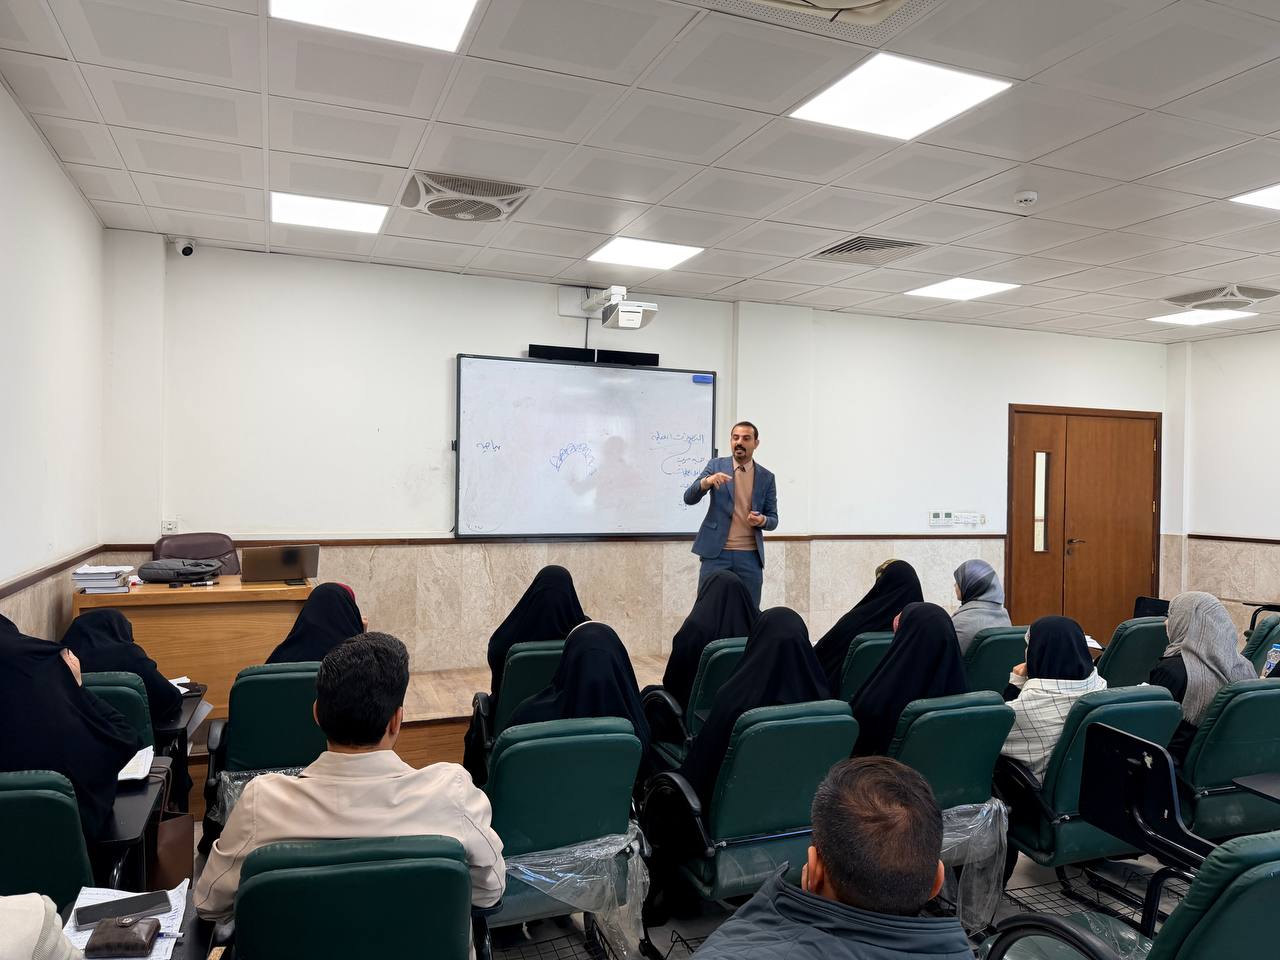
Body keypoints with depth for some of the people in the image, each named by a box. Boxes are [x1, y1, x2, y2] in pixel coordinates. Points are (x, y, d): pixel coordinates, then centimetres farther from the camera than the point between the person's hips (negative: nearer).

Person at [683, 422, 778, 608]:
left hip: (749, 556, 1)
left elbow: (773, 519, 10)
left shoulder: (766, 477, 7)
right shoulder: (716, 465, 4)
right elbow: (689, 498, -3)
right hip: (716, 553, -1)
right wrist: (707, 481, -23)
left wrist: (762, 520, -14)